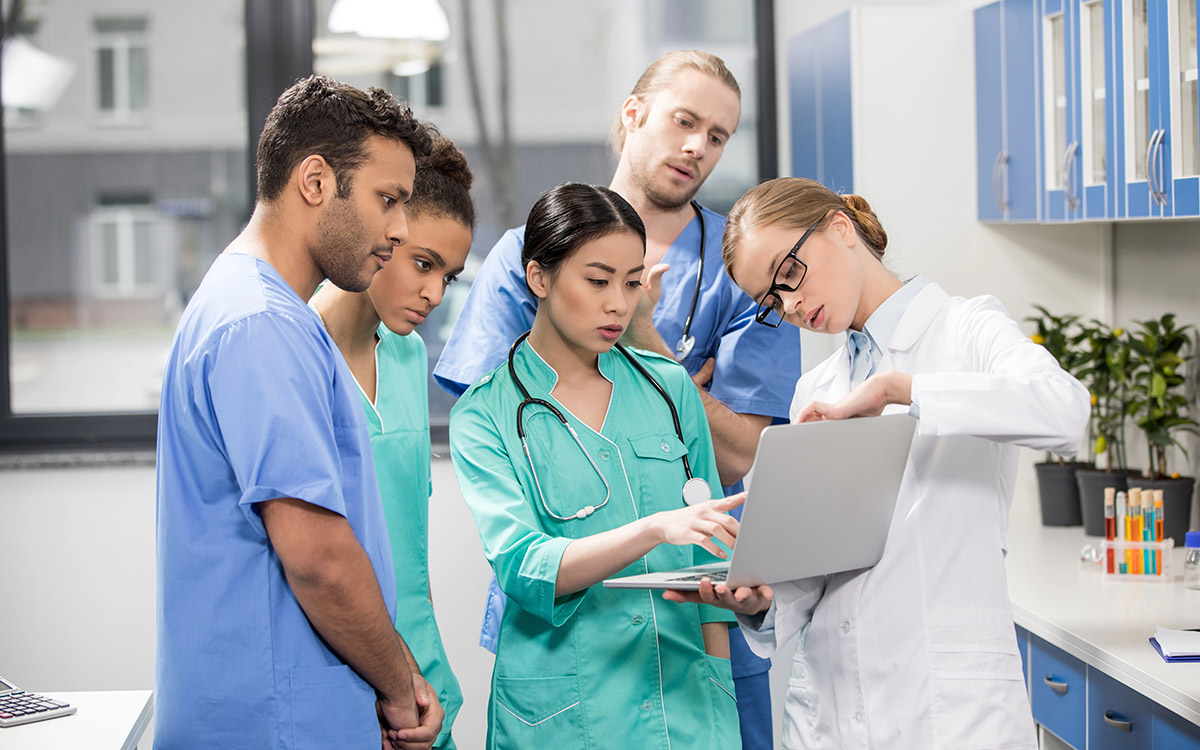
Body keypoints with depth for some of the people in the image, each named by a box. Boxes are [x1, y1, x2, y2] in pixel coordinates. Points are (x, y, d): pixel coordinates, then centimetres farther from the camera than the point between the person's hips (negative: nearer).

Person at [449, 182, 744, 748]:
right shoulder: (485, 415, -4)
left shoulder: (670, 388, 7)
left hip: (684, 699, 3)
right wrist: (655, 529, -28)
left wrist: (718, 691, 5)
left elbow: (710, 557, 10)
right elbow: (523, 569, -16)